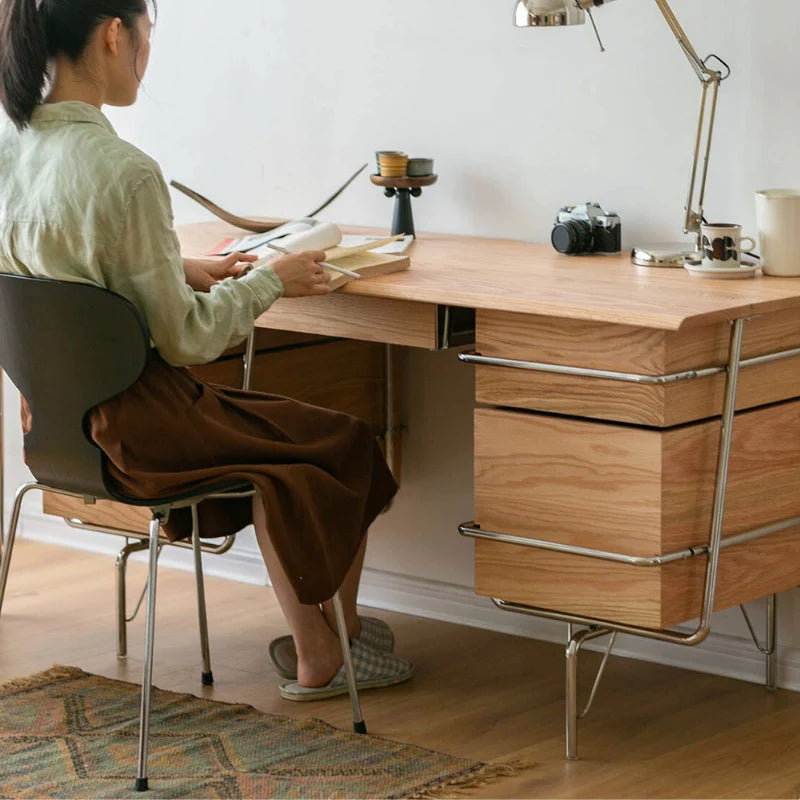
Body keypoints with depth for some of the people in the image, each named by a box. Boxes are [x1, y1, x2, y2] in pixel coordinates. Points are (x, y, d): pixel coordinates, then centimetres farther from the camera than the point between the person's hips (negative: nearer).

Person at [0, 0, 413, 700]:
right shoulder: (124, 173, -28)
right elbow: (183, 339, -19)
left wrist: (179, 272, 12)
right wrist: (270, 282, -4)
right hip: (135, 426, -8)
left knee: (281, 448, 28)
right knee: (345, 446, 17)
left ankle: (313, 650, 36)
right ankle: (328, 652, 36)